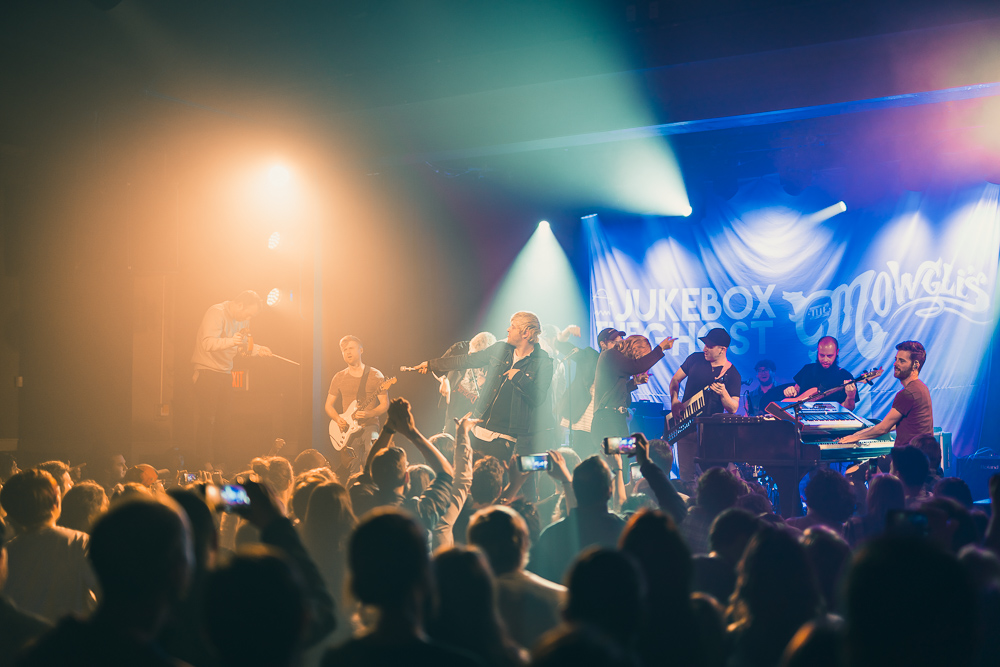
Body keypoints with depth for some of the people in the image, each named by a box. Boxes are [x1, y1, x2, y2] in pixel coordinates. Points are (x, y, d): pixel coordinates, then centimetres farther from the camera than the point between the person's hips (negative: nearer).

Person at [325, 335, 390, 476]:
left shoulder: (375, 375, 2)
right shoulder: (339, 378, 12)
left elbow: (384, 405, -1)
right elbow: (328, 405, 14)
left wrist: (369, 414, -20)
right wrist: (338, 419, -6)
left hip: (369, 426, -2)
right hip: (347, 428, 3)